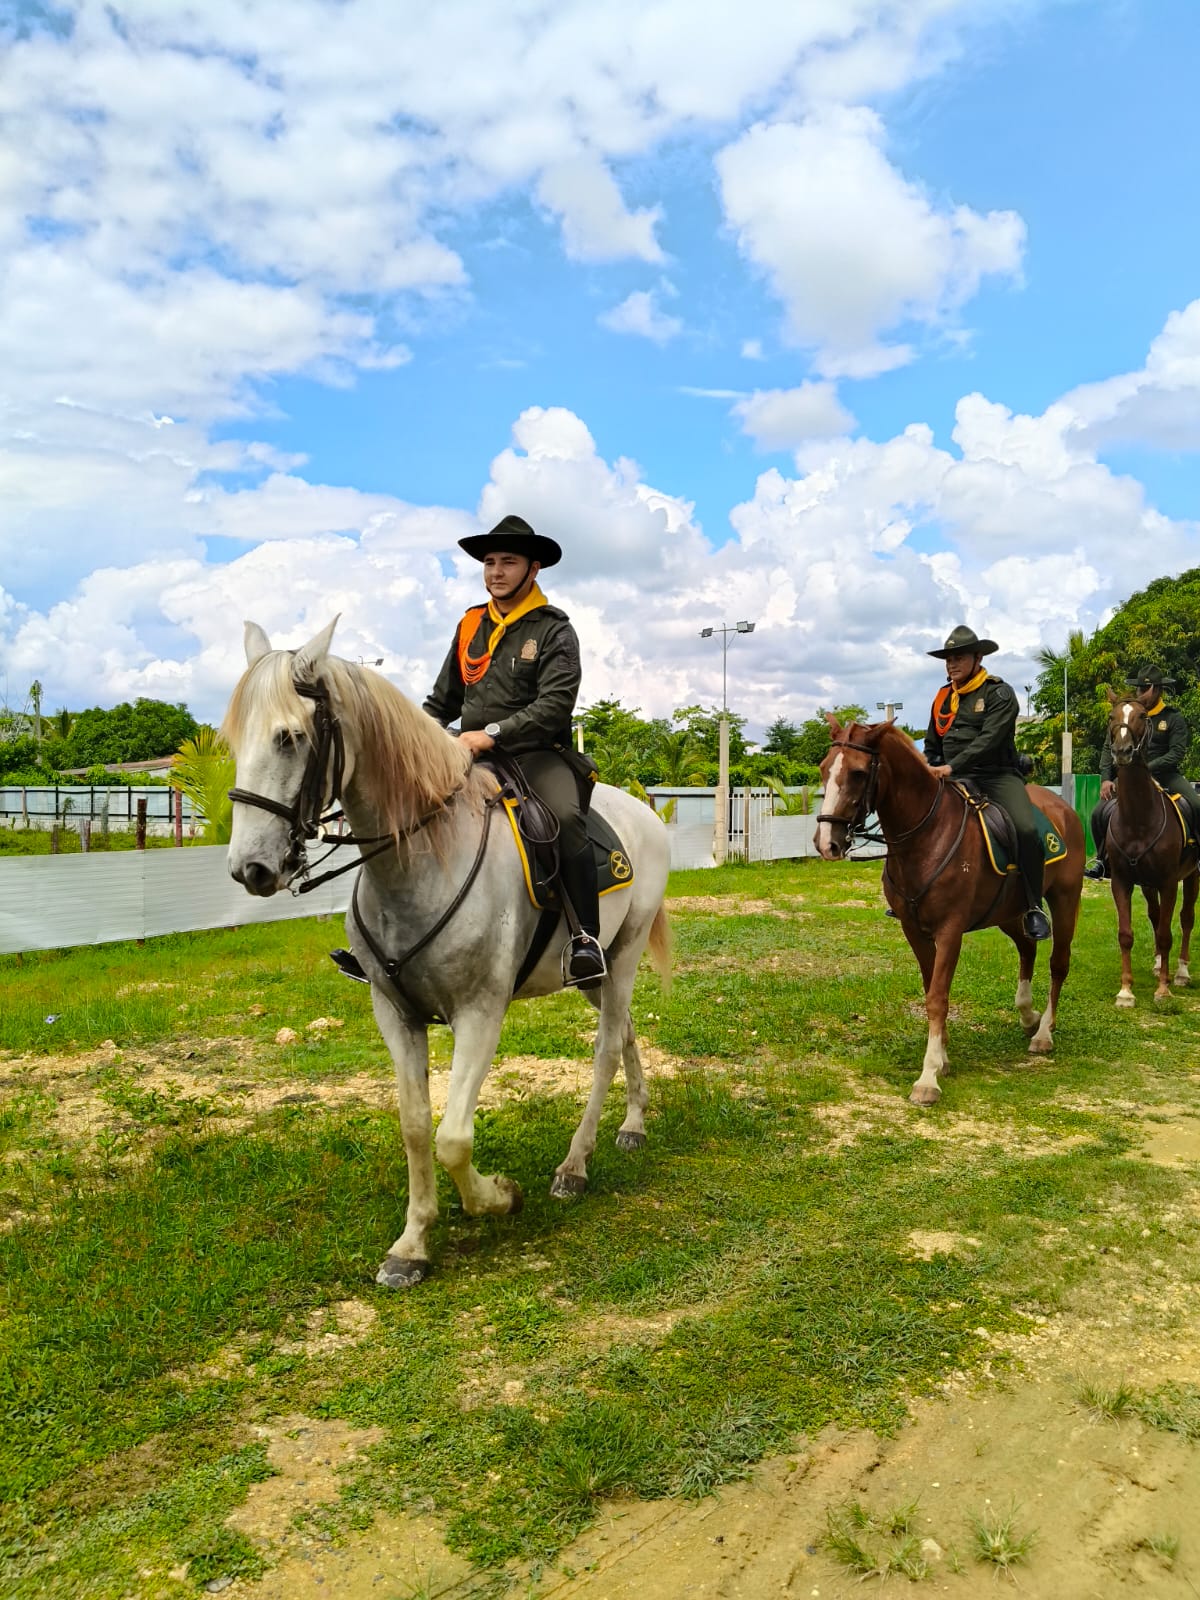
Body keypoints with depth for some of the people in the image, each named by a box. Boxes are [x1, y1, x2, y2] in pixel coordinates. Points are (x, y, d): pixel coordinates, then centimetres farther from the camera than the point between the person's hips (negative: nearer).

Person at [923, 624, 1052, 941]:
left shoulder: (1000, 693, -5)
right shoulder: (943, 697, 14)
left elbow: (989, 739, -19)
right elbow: (931, 746, 23)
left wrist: (952, 766, -29)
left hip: (998, 776, -6)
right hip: (955, 780, 6)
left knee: (1026, 829, -28)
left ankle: (1033, 908, -15)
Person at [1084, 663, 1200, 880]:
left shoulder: (1173, 717, 0)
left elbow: (1177, 752, -9)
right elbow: (1108, 748, 6)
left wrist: (1147, 768, -21)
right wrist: (1106, 779, -7)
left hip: (1164, 775, -1)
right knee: (1099, 812, -15)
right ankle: (1103, 861, 5)